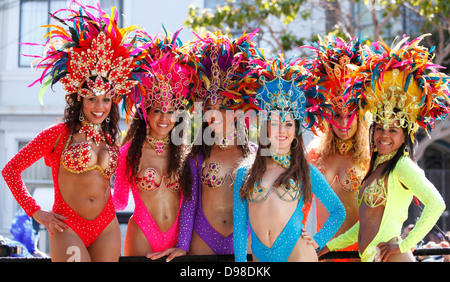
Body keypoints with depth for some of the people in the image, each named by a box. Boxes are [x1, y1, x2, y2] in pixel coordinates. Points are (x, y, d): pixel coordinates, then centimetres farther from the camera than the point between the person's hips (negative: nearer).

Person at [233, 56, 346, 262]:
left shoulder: (306, 172, 6)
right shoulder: (245, 173, 7)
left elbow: (338, 211, 14)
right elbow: (239, 225, 6)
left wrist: (318, 241, 4)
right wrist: (240, 261, -1)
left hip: (297, 253, -1)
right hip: (260, 256, 1)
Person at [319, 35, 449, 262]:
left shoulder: (403, 166, -9)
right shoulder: (376, 168, 17)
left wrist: (405, 244, -17)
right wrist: (331, 245, 24)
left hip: (391, 258, -8)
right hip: (368, 257, 8)